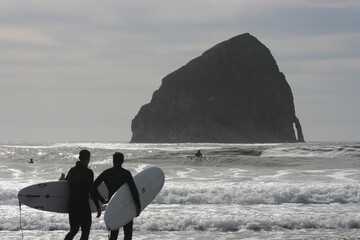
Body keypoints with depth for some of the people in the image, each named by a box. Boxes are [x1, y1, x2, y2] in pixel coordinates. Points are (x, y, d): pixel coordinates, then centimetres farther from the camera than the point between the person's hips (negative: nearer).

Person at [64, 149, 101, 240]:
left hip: (71, 204, 7)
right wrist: (98, 207, -11)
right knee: (85, 232, 2)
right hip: (83, 205, -7)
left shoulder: (72, 170, 8)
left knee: (73, 230, 18)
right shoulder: (88, 172, -12)